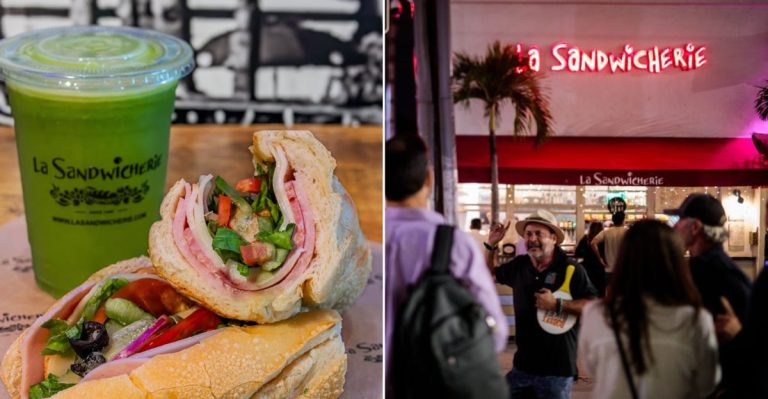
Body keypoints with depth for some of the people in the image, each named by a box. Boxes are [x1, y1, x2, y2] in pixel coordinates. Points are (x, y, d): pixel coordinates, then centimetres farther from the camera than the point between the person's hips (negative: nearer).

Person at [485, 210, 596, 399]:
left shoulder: (571, 270, -11)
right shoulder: (519, 266, 6)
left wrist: (557, 304, -24)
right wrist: (491, 245, 8)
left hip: (557, 369, -5)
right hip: (522, 365, 5)